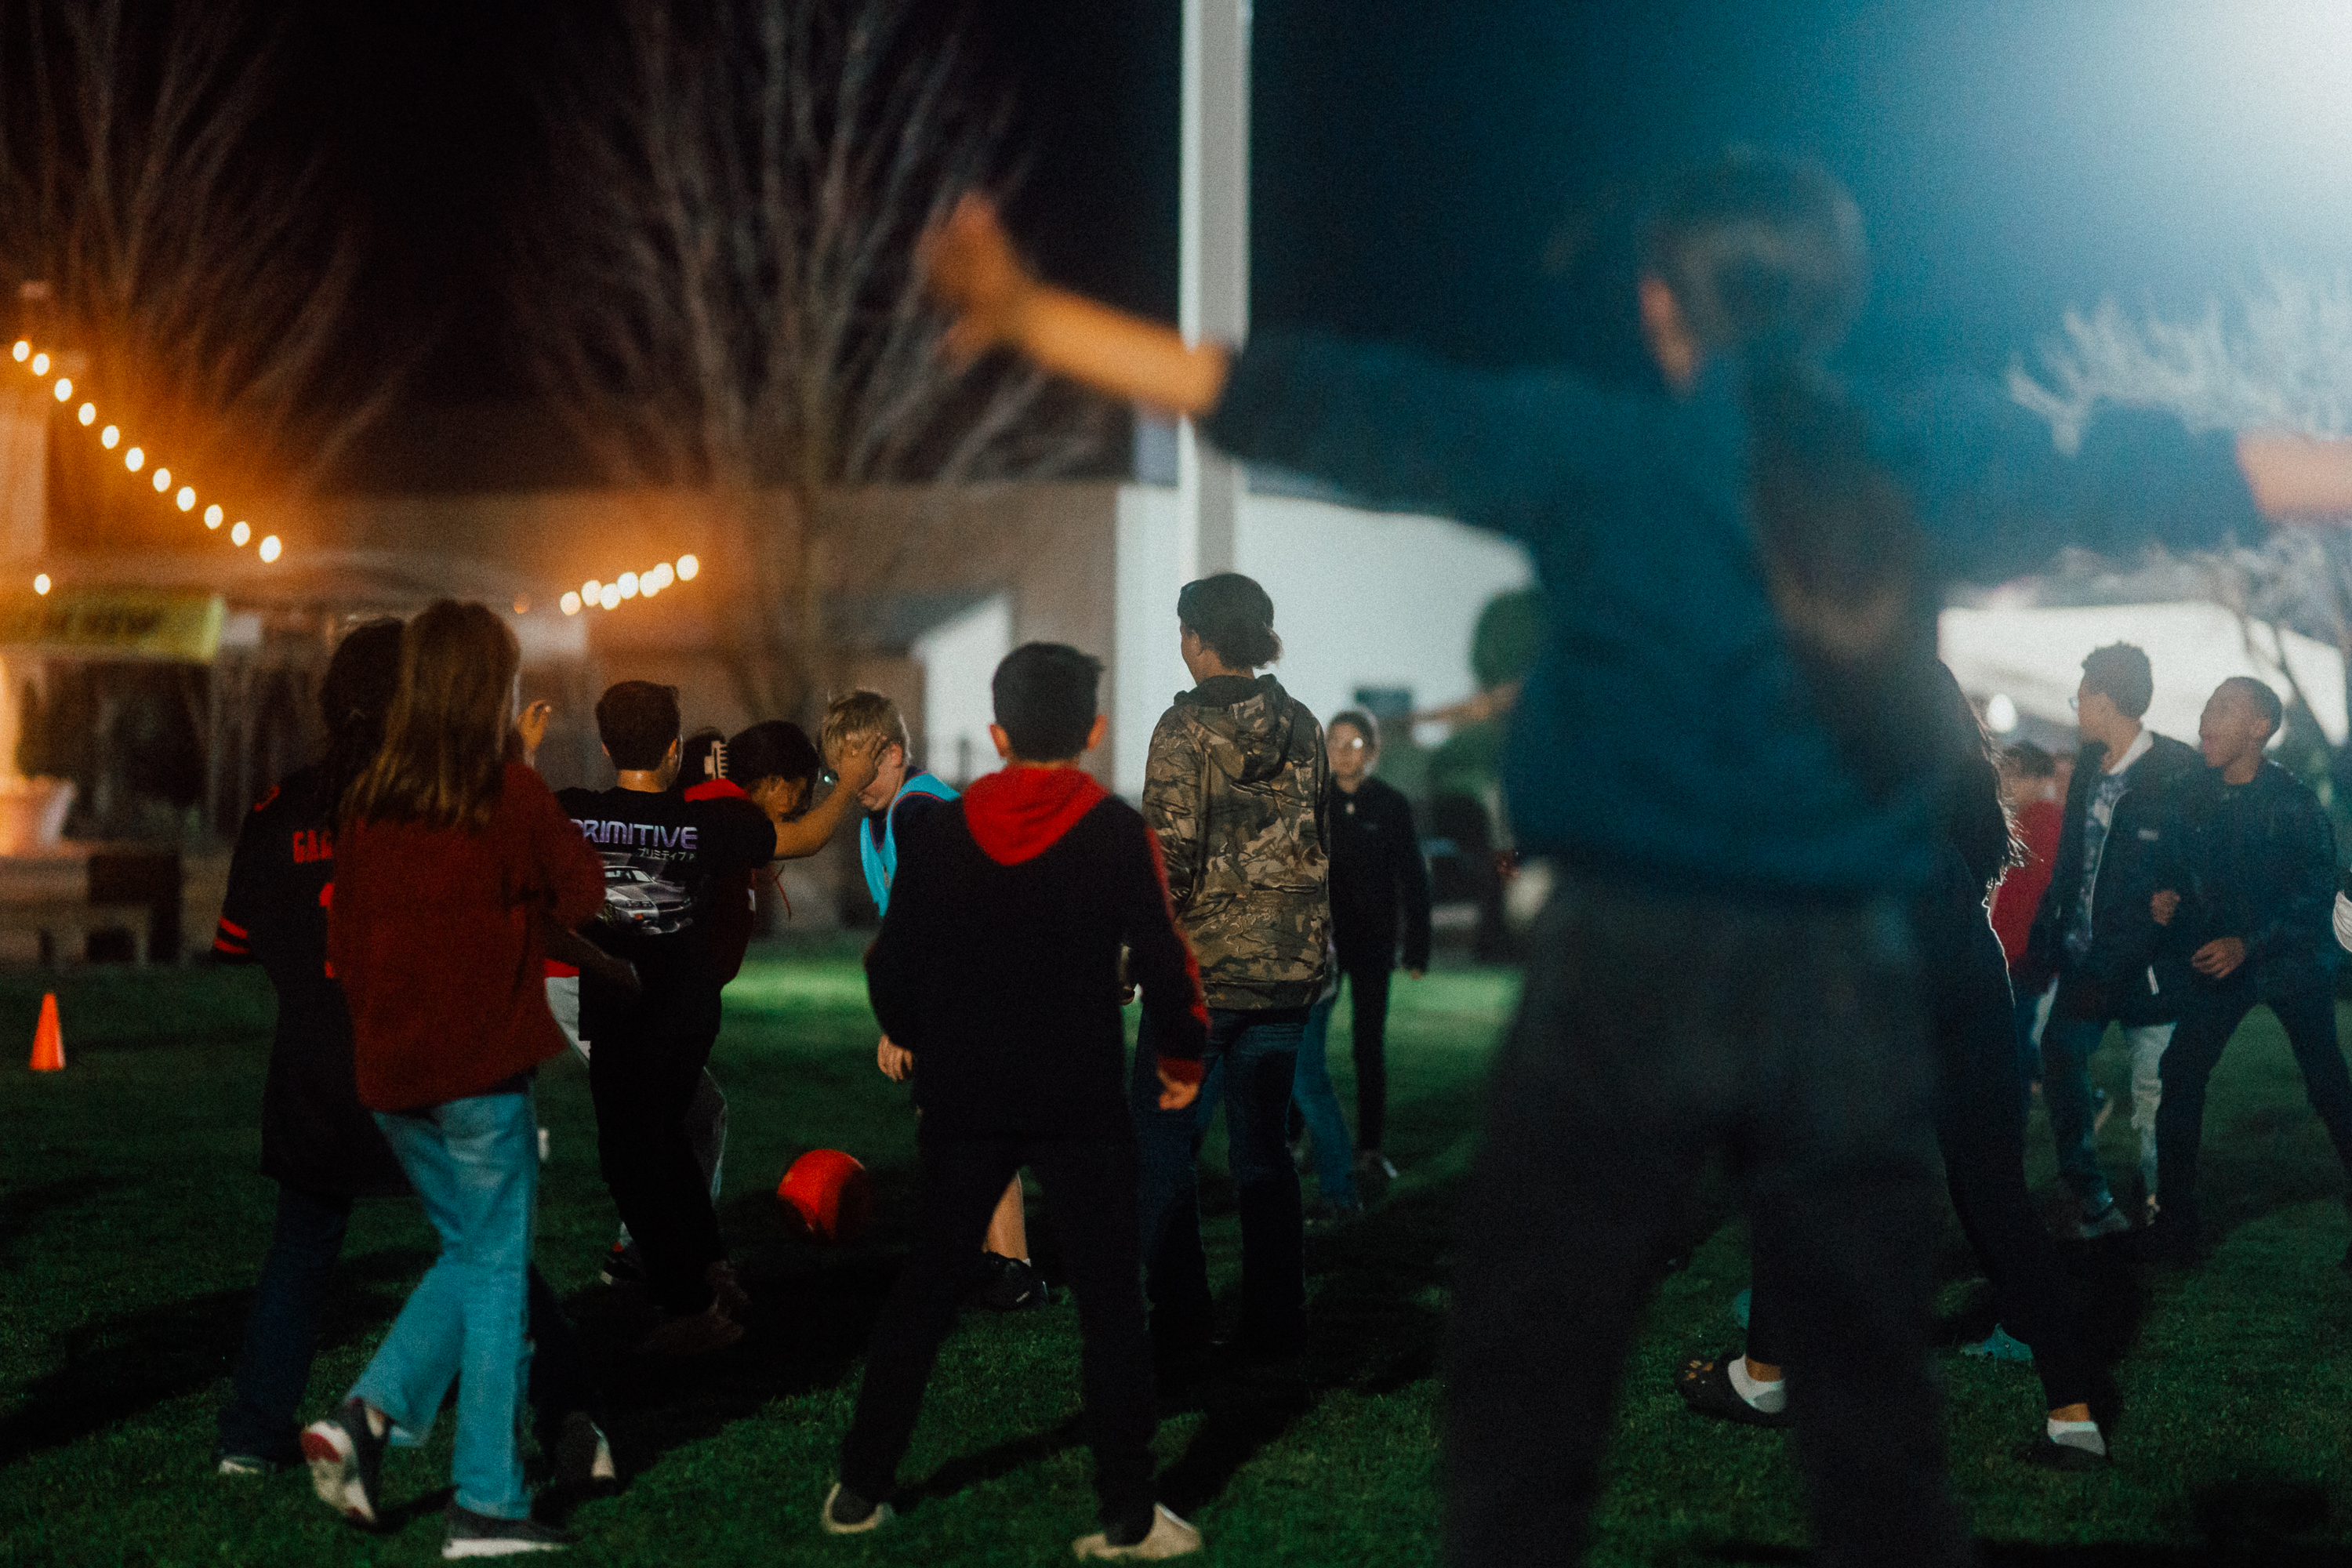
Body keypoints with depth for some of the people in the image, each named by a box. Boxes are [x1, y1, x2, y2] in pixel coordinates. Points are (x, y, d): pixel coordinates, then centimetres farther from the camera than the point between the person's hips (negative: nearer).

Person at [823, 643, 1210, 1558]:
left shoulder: (943, 833, 1)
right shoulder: (1115, 832, -9)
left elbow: (892, 968, 4)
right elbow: (1163, 958, -12)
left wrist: (924, 1046, 22)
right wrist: (1182, 1056, 4)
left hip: (962, 1104, 3)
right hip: (1082, 1105, -3)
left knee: (925, 1288, 15)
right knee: (1108, 1302, 5)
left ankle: (860, 1490, 18)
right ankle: (1127, 1517, 5)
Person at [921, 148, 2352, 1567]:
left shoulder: (1591, 449, -4)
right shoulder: (1933, 461, 4)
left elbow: (1317, 406, -4)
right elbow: (2174, 474, 15)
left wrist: (1029, 312, 0)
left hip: (1629, 971, -3)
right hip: (1850, 987, 3)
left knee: (1527, 1396, 7)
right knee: (1879, 1413, 13)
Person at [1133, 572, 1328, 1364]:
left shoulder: (1188, 728, -11)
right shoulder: (1301, 727, 7)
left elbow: (1171, 853, -16)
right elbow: (1317, 843, 12)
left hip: (1204, 967, -6)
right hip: (1288, 966, 6)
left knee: (1162, 1141, 6)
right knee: (1263, 1144, 12)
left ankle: (1180, 1324, 3)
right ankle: (1275, 1325, 11)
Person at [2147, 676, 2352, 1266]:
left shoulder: (2295, 803, -12)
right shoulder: (2197, 798, 2)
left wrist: (2248, 944, -21)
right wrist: (2170, 902, -8)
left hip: (2291, 959, -4)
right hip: (2220, 959, 4)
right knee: (2181, 1073, -8)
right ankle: (2174, 1230, -2)